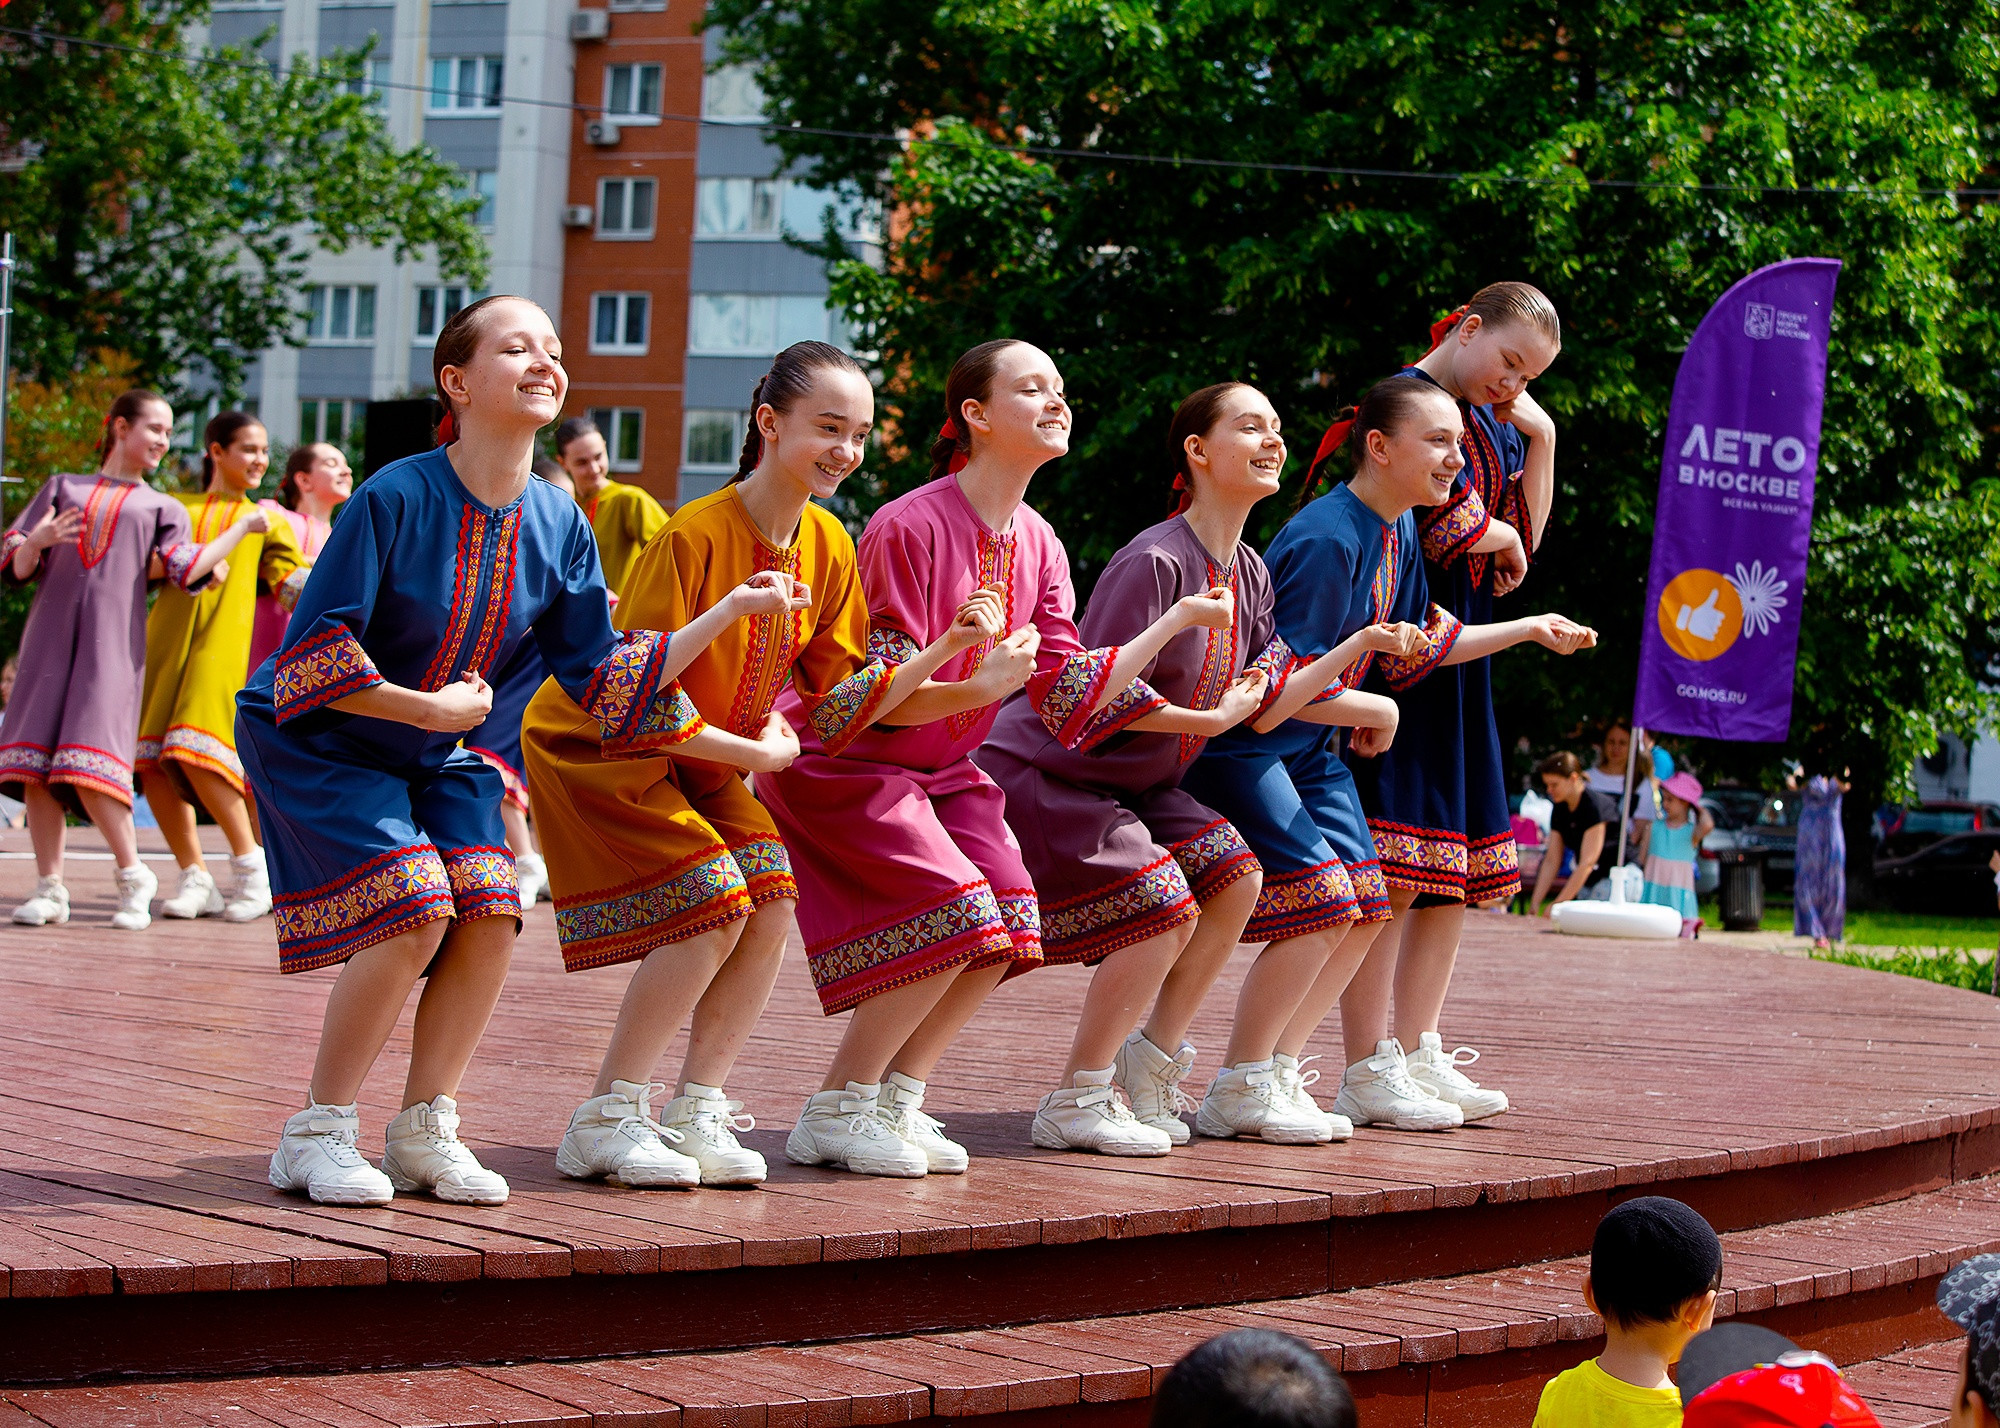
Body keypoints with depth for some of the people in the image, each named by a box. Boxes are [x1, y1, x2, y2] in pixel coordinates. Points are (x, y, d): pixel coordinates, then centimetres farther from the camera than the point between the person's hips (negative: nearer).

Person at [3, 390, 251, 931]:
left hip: (113, 642, -2)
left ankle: (133, 875, 0)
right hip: (51, 637, 2)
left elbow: (185, 569, 1)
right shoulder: (63, 488, 21)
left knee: (89, 768, -15)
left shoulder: (163, 508, 20)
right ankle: (49, 888, 1)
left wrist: (242, 525, 3)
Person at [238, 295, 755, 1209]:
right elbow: (313, 657, -24)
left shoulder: (559, 526, -6)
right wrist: (433, 708, -22)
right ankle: (316, 1134, -7)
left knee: (489, 912, -13)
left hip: (433, 757, 6)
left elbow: (601, 678, -4)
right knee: (414, 907, -22)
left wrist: (726, 617, -12)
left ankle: (424, 1133, 4)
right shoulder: (395, 499, -24)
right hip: (313, 743, -6)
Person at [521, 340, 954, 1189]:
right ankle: (605, 1120, -8)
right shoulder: (693, 536, -27)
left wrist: (944, 649, -15)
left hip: (702, 761, 7)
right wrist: (760, 753, -19)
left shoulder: (827, 546, -5)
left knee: (773, 897, -11)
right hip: (596, 747, -7)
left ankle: (698, 1114, 0)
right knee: (714, 901, -20)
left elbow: (836, 705, -4)